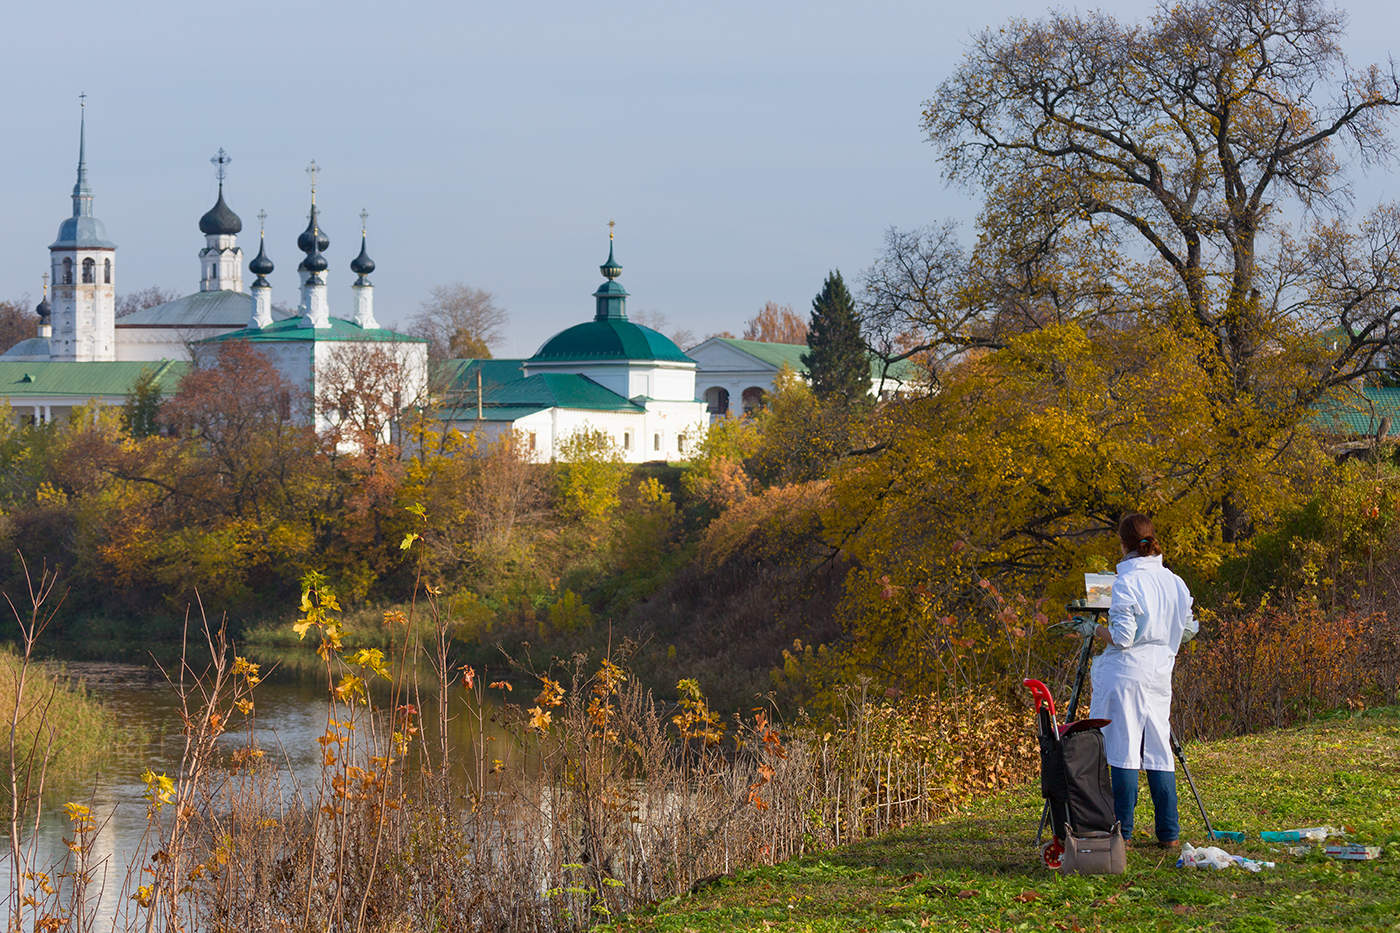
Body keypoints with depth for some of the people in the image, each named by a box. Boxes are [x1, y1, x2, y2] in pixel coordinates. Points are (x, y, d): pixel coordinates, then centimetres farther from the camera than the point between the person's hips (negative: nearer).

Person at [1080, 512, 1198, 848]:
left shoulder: (1126, 582, -14)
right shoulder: (1175, 582, 6)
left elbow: (1122, 637, -16)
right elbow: (1188, 630, 14)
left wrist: (1096, 630, 1)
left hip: (1125, 674, -6)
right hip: (1159, 676, 6)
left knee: (1123, 750, -2)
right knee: (1158, 751, 10)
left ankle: (1122, 831, -2)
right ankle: (1168, 832, 10)